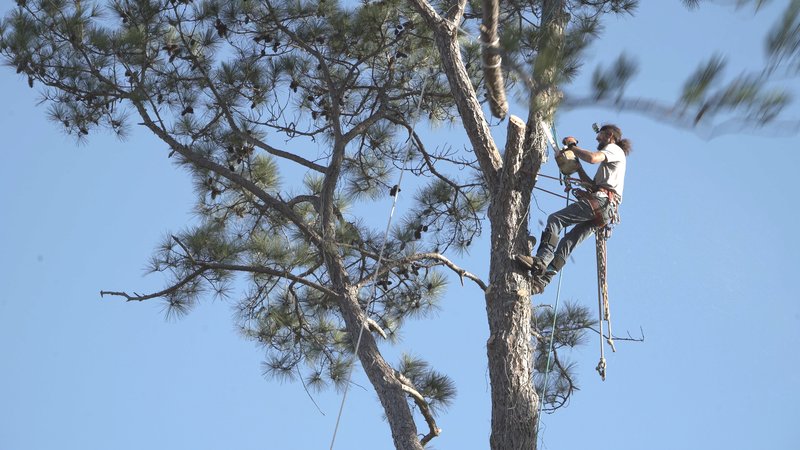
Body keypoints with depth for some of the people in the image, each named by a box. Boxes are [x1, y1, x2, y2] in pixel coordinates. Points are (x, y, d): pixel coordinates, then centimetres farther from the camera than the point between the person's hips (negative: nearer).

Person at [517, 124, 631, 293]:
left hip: (601, 200, -9)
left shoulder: (613, 149, 6)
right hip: (604, 212, 9)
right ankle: (541, 281, -9)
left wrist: (572, 146, -3)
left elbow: (592, 158, -16)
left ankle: (541, 260, -33)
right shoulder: (609, 161, 36)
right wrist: (577, 166, 27)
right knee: (568, 242, 0)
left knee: (555, 219, -18)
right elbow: (593, 184, 31)